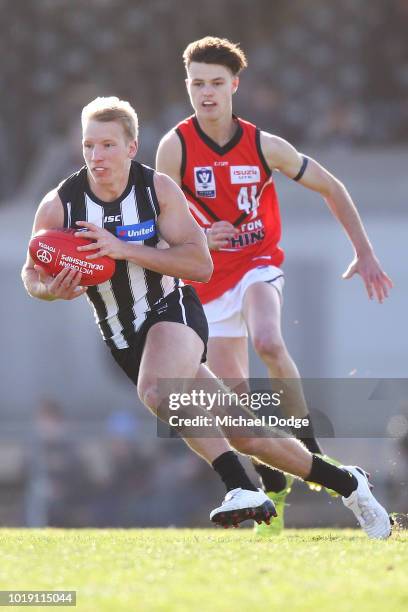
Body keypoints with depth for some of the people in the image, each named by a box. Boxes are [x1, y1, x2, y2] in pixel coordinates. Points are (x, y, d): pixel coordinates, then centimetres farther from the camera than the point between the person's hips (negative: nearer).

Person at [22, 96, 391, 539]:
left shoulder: (158, 188, -13)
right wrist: (52, 289, -22)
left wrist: (123, 249, -28)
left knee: (156, 391, -37)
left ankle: (242, 488, -33)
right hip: (124, 340, 3)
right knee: (240, 433, 3)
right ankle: (345, 482, 19)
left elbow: (200, 264, -18)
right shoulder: (58, 206, -9)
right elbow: (32, 275, 3)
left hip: (173, 313, -3)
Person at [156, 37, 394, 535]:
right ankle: (275, 490, 18)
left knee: (268, 343, -33)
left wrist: (365, 254, 0)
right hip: (209, 281, 2)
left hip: (258, 266, -2)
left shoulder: (263, 145, -9)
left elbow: (331, 188, 3)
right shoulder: (176, 146, -11)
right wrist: (198, 238, -30)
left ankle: (308, 450, -23)